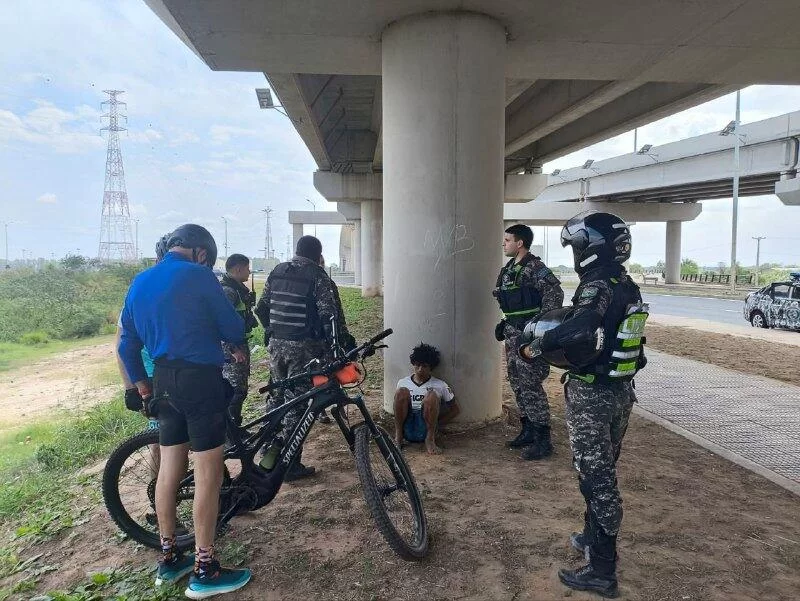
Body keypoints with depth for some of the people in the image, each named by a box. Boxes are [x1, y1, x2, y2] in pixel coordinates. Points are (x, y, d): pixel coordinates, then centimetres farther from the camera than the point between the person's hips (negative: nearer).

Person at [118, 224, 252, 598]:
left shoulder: (140, 282, 12)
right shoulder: (197, 276, -10)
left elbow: (127, 343, 15)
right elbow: (232, 327, -5)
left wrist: (142, 384, 24)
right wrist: (236, 346, 17)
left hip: (164, 381, 8)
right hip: (200, 379, -7)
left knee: (169, 468, 16)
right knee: (208, 473, 0)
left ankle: (169, 559, 29)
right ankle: (204, 570, 8)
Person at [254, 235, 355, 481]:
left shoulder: (277, 271, 11)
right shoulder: (317, 276, -8)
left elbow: (261, 307, 16)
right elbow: (330, 313, -16)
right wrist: (344, 341, -12)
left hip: (276, 344, 6)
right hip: (303, 347, -6)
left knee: (278, 397, 22)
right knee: (297, 403, -1)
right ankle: (290, 466, 5)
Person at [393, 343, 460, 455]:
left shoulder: (440, 385, 5)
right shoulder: (403, 382, 10)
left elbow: (456, 409, 9)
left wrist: (437, 423, -1)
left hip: (424, 429, -1)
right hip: (407, 429, 2)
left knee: (432, 395, -24)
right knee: (402, 391, -19)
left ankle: (430, 439, -19)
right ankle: (398, 436, -15)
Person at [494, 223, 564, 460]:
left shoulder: (534, 267, -14)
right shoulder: (509, 269, 15)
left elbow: (555, 293, -23)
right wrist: (504, 323, 19)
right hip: (513, 333, 10)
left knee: (531, 387, -8)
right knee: (517, 384, 15)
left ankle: (543, 441, 1)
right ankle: (527, 431, 27)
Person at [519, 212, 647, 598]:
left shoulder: (598, 285, -21)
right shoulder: (628, 288, 8)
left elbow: (580, 331, -40)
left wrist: (536, 346, -27)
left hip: (592, 395, -9)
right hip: (621, 391, 9)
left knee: (596, 478, 0)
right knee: (603, 472, 21)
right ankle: (594, 538, 39)